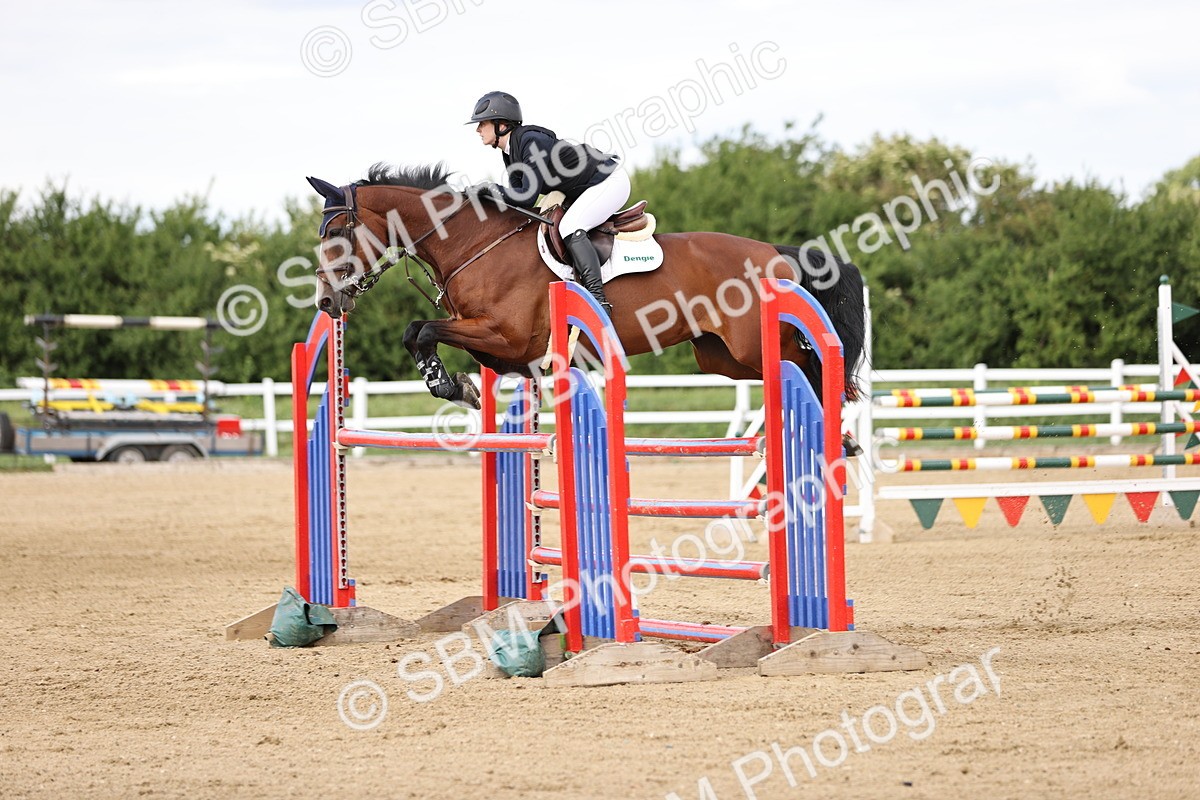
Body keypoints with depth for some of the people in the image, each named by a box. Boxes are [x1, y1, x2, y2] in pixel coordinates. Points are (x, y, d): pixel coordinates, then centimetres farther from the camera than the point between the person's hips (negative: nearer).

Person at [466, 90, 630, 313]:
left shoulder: (532, 143, -27)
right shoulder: (511, 151, 3)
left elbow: (527, 197, -32)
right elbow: (517, 194, 4)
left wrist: (489, 189, -27)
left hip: (611, 181, -10)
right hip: (585, 190, 10)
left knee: (570, 228, -27)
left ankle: (599, 300, -32)